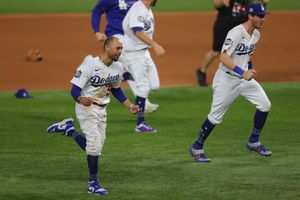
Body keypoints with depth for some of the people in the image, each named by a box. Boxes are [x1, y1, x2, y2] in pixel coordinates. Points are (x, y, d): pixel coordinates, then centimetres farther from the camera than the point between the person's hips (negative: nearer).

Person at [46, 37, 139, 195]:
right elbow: (75, 89, -22)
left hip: (102, 110, 7)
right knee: (95, 142, -13)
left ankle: (68, 129, 28)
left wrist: (129, 105, 10)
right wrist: (81, 100, -43)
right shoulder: (90, 65, -23)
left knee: (96, 146, 10)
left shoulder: (118, 68, 0)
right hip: (86, 107, -7)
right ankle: (93, 183, -1)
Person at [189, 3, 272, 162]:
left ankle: (253, 142, 15)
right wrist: (242, 72, -37)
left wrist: (250, 68, 10)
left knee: (265, 105, 1)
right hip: (227, 79, -8)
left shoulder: (256, 34, 4)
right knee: (216, 116, -3)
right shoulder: (236, 33, -23)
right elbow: (224, 56, -31)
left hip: (244, 77, 8)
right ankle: (197, 148, 12)